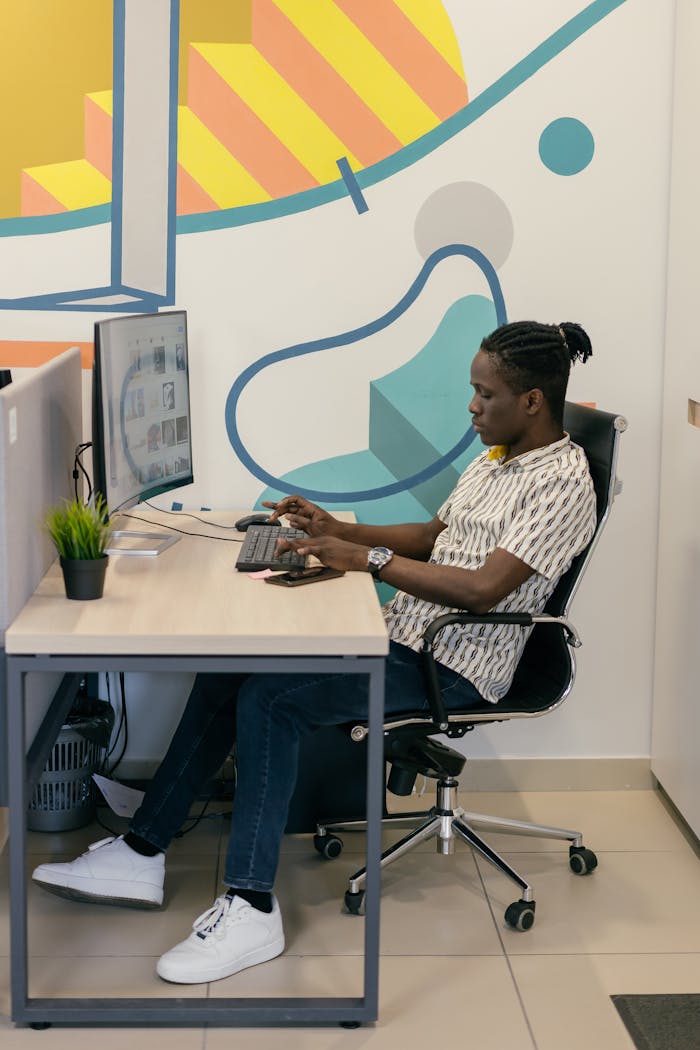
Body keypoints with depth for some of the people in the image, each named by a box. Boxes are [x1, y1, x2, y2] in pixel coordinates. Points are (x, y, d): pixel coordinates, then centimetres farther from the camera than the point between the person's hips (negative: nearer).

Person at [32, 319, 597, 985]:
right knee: (227, 674, -2)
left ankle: (250, 910, -20)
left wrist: (367, 558, -21)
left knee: (268, 700, -25)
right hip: (404, 633, 9)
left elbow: (484, 587, -25)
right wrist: (337, 529, 11)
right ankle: (141, 855, 2)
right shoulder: (497, 457, 16)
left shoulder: (562, 480, -15)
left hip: (454, 665, -9)